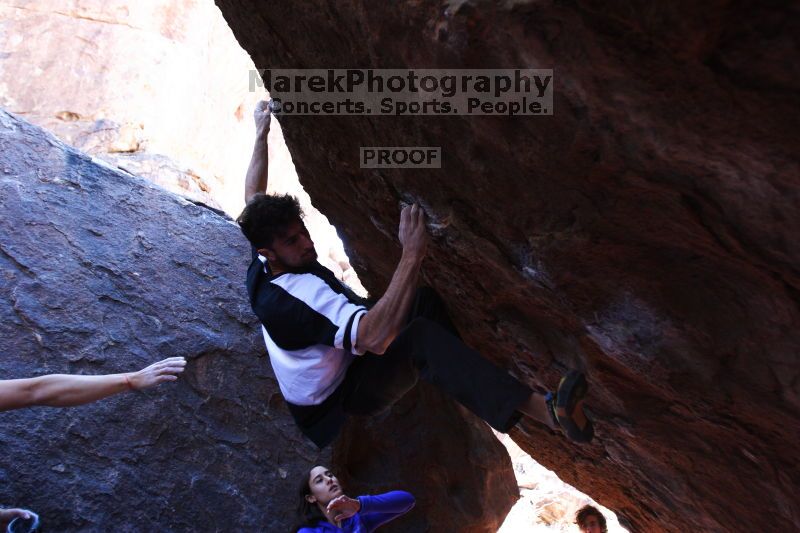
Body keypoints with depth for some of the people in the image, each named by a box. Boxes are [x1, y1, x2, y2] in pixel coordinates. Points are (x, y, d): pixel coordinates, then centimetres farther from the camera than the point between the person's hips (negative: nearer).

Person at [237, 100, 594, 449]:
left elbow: (253, 196, 11)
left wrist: (261, 134, 19)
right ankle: (545, 410, -46)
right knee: (419, 336, -38)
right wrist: (412, 254, -49)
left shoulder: (261, 271, -7)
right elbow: (376, 337, -48)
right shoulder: (300, 292, -35)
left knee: (425, 301, -11)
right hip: (341, 398, -10)